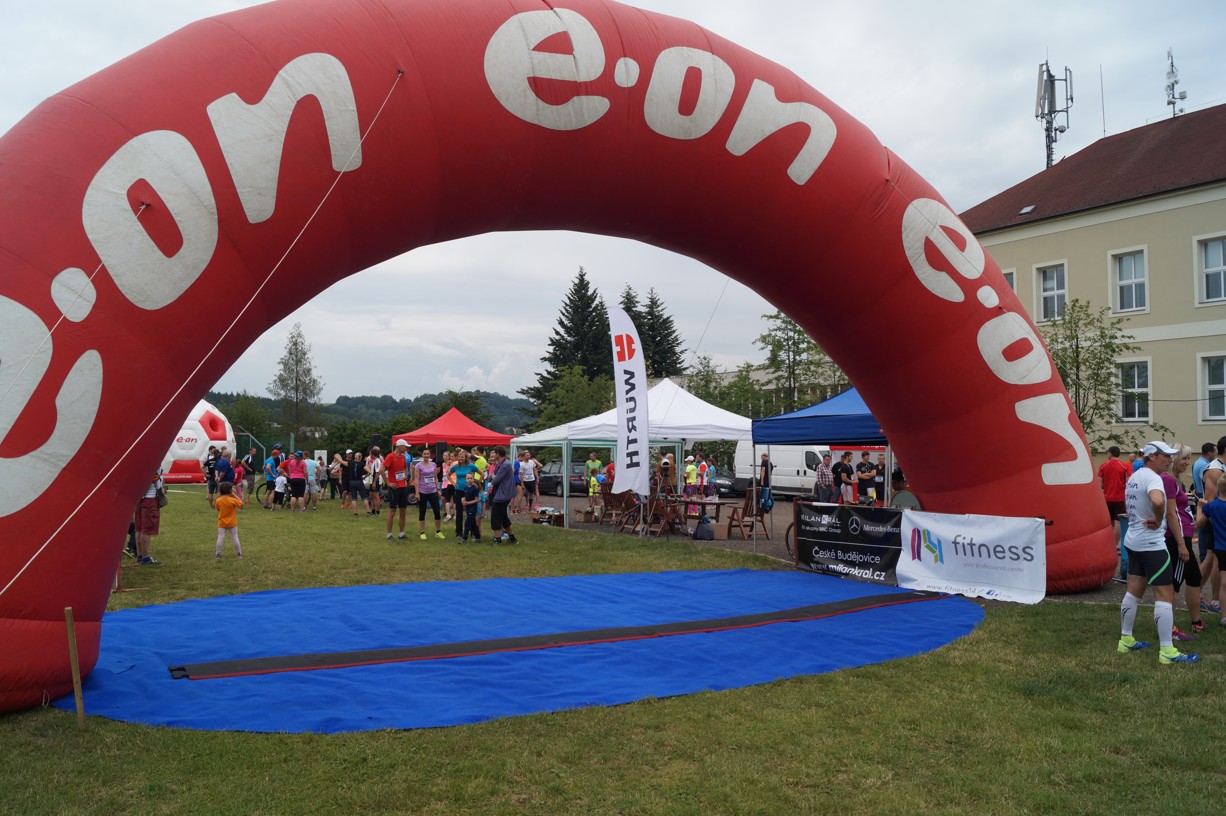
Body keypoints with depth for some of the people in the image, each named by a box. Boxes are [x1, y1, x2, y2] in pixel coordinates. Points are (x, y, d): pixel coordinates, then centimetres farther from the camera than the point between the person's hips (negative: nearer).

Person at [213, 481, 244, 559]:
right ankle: (239, 553, 15)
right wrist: (234, 495, -1)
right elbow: (241, 503, -1)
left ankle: (217, 553, 6)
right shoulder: (233, 500, -17)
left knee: (220, 537, 5)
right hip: (232, 523, -1)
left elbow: (217, 508, 9)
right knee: (235, 537, 7)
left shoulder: (218, 501, -9)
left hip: (222, 523, 1)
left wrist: (218, 496, 8)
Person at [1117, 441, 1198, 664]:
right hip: (1152, 544, -9)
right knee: (1165, 595, -4)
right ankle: (1167, 651, -4)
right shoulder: (1152, 477, -17)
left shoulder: (1134, 477, 12)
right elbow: (1158, 501, -39)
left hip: (1134, 541, 9)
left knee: (1134, 591, 15)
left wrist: (1148, 519, 12)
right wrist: (1158, 520, -21)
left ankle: (1126, 640, 22)